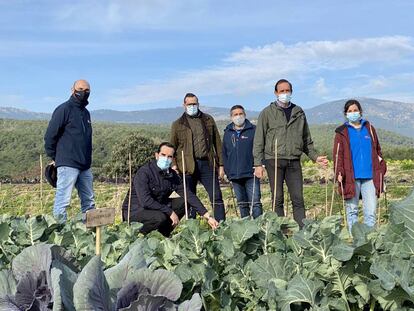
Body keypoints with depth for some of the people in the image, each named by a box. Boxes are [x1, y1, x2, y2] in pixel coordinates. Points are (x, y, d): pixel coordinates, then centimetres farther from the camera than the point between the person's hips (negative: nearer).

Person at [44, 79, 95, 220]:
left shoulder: (86, 112, 18)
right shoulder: (64, 109, -6)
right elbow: (50, 136, -8)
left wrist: (87, 159, 17)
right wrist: (54, 157, -3)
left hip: (85, 166, 8)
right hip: (68, 165, -8)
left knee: (89, 201, 12)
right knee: (63, 201, -7)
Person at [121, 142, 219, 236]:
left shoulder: (172, 175, 0)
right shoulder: (144, 173, -21)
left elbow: (189, 195, -2)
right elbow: (145, 201, -30)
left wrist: (207, 217, -8)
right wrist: (170, 212, -27)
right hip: (134, 211, -7)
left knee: (183, 202, -6)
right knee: (160, 217, -34)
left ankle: (163, 233, 1)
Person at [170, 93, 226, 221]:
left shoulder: (208, 120, 14)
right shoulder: (178, 124, 10)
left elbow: (217, 142, 13)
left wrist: (220, 164, 6)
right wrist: (174, 164, -8)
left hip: (207, 163, 1)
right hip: (188, 166, -1)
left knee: (216, 196, -4)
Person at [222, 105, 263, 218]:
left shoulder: (253, 130, 2)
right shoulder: (227, 133, 13)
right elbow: (224, 153, 16)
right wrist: (227, 170, 8)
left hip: (251, 175, -4)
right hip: (234, 175, 4)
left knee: (255, 202, -8)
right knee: (242, 204, 11)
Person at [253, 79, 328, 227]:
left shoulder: (299, 112, 15)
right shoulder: (267, 112, 4)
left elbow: (307, 140, 21)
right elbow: (259, 140, 1)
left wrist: (315, 157, 10)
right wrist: (258, 163, -6)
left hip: (294, 161, 3)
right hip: (274, 160, -3)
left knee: (298, 199, 1)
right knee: (277, 199, 1)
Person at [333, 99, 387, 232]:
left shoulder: (369, 128, 14)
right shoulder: (342, 132, 6)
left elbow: (377, 150, 17)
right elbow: (338, 154, 0)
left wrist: (381, 169, 8)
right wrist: (339, 172, -12)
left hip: (370, 176, 2)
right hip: (351, 177, -2)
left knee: (371, 210, -2)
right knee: (352, 209, 5)